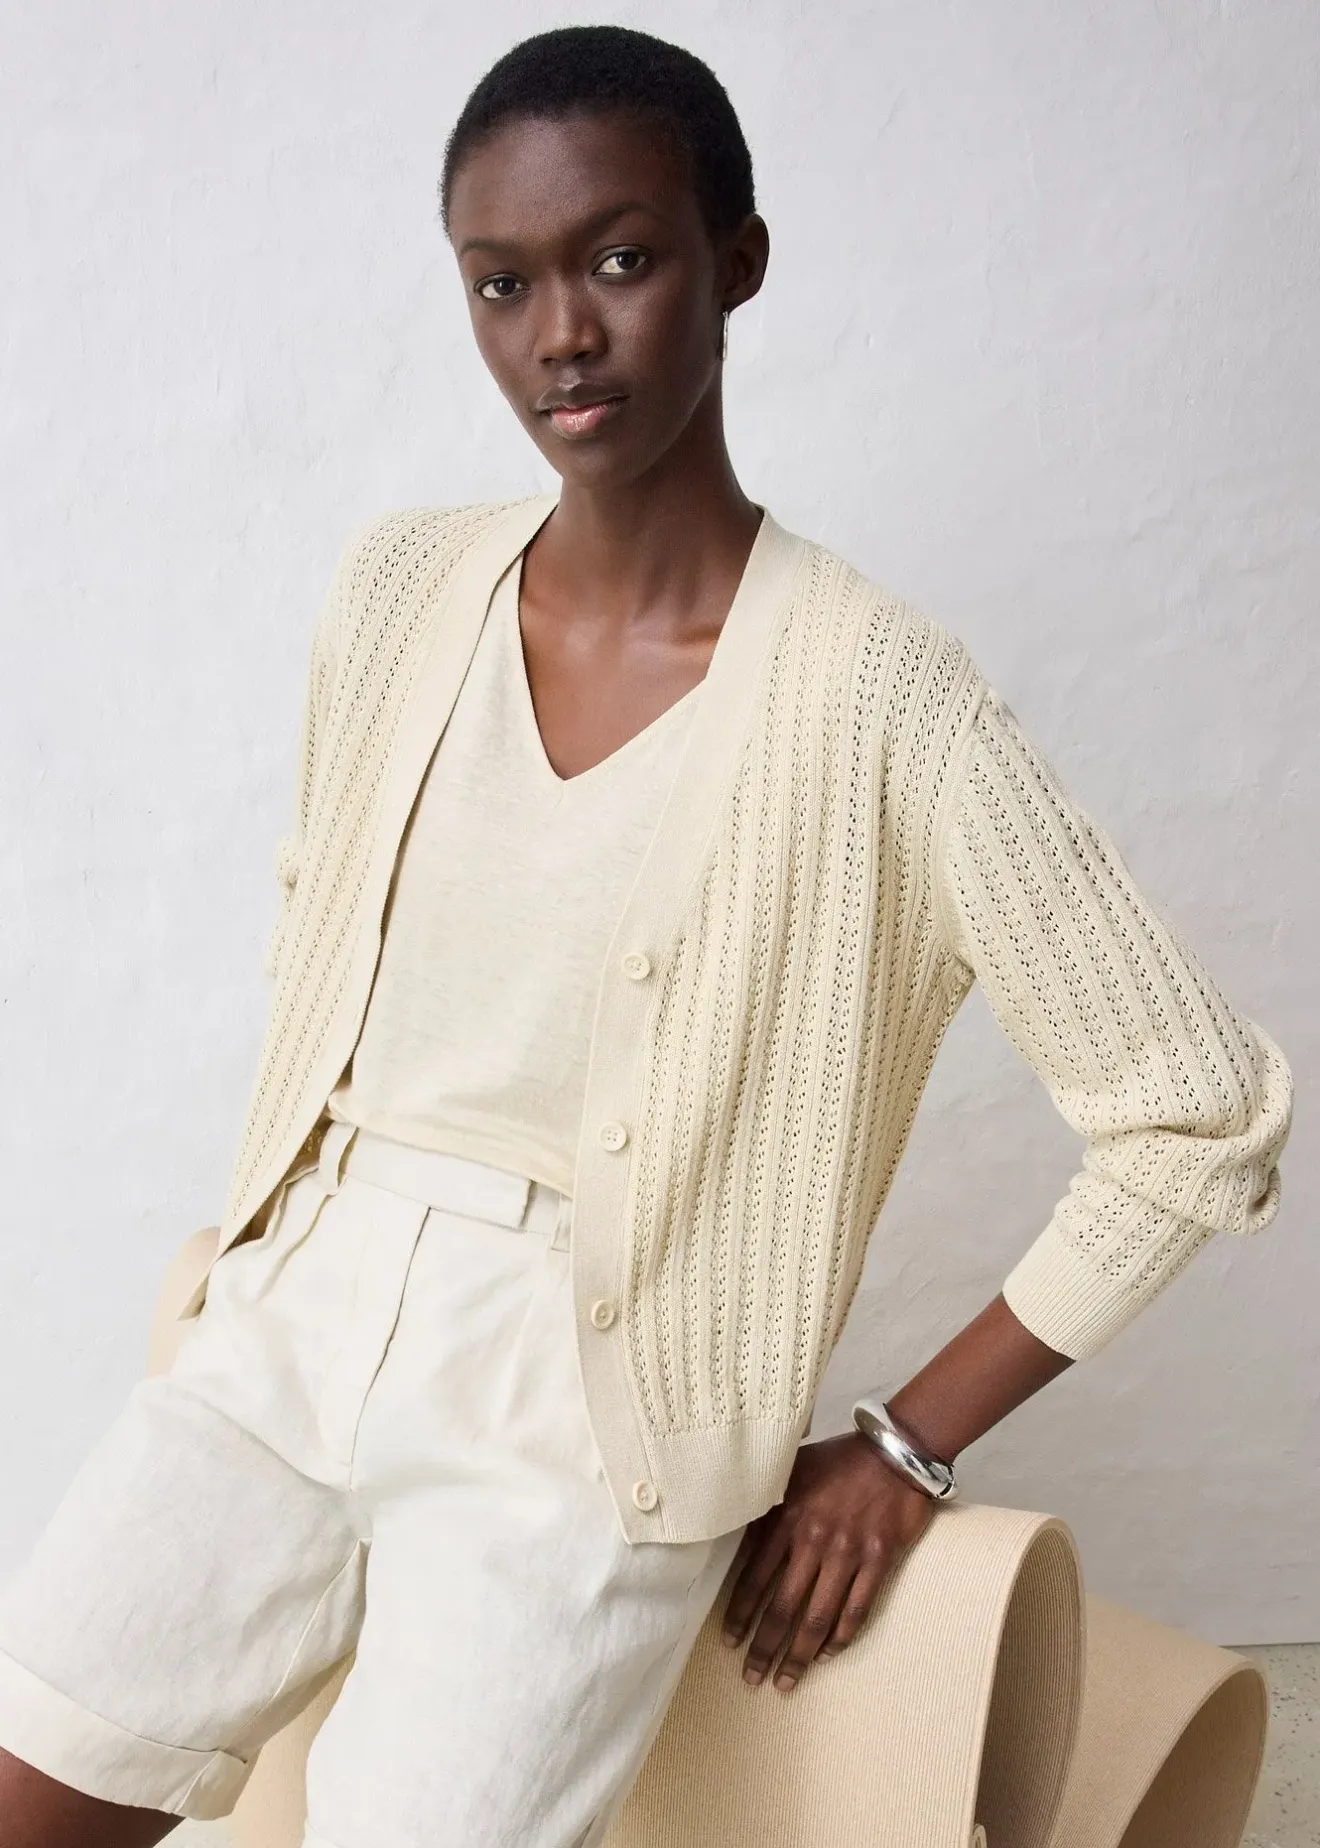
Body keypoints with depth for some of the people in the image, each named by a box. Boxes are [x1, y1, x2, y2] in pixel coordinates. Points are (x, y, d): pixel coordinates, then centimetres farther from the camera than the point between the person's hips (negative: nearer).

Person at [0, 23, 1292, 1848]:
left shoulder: (875, 699, -15)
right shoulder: (405, 584, 1)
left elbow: (1206, 1116, -12)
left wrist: (909, 1446, -7)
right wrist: (292, 1222, 10)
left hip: (581, 1411, -4)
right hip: (302, 1304, 5)